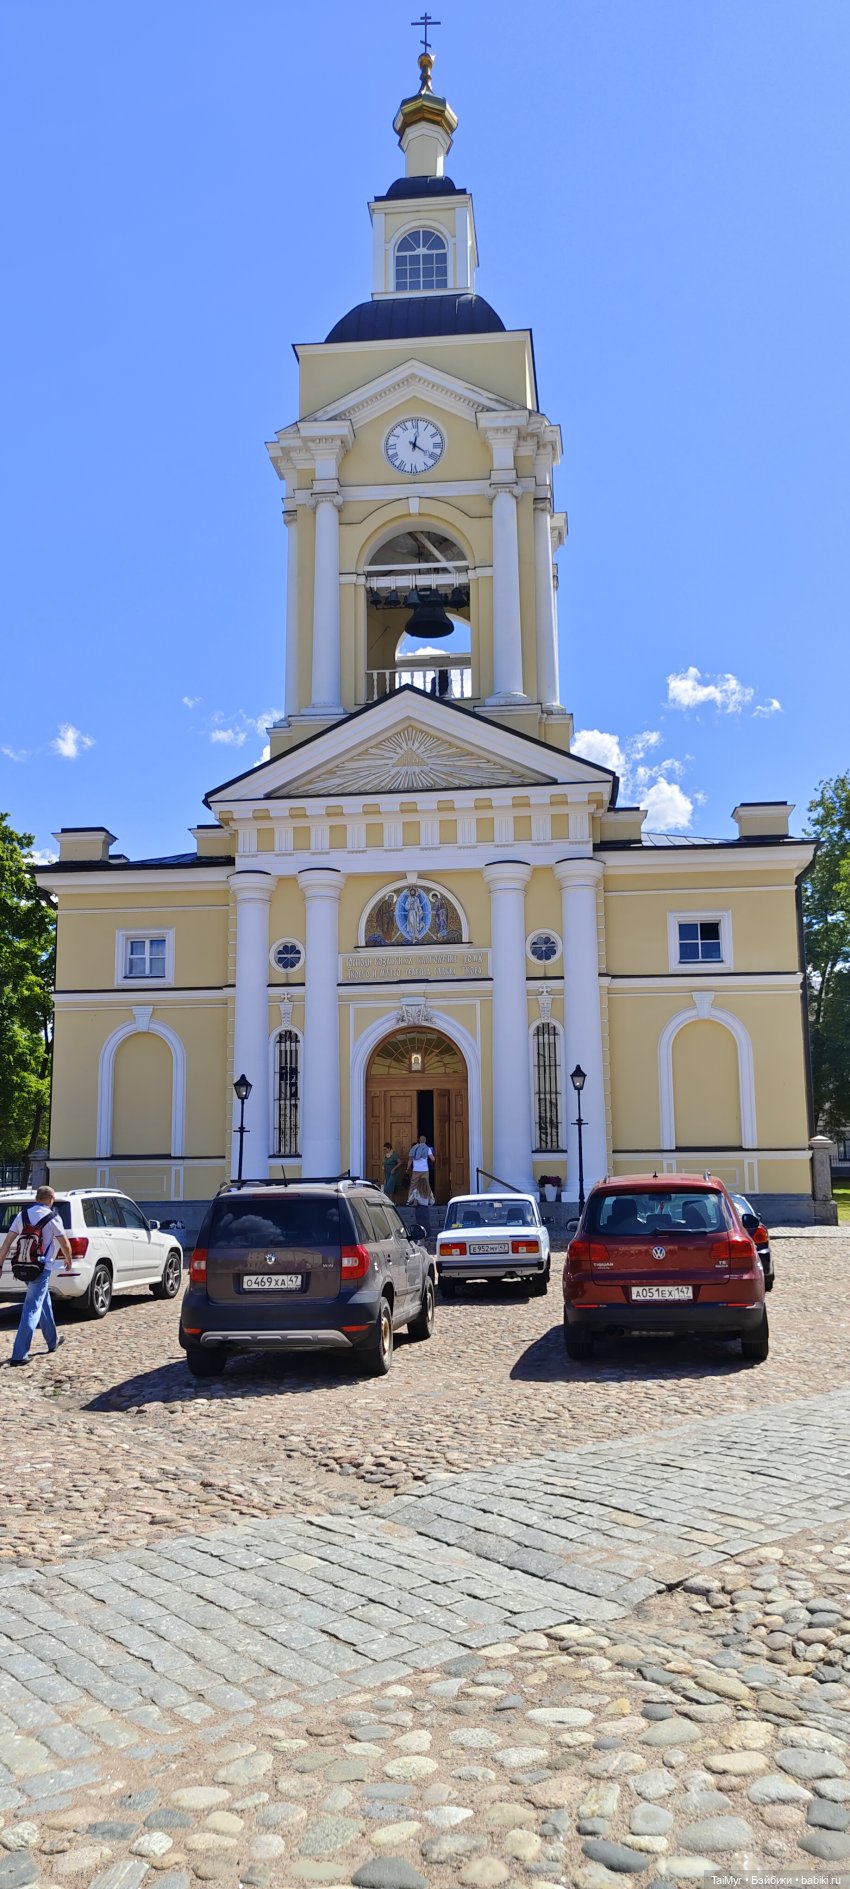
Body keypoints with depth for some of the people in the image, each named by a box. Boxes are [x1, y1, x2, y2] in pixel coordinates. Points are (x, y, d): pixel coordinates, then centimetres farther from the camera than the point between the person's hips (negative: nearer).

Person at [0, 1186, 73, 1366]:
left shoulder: (23, 1214, 6)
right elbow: (65, 1245, -2)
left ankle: (52, 1341, 36)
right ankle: (19, 1355, -11)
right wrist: (69, 1261, 17)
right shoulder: (52, 1218, -7)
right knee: (32, 1309, -6)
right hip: (42, 1268, -6)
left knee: (44, 1301, 23)